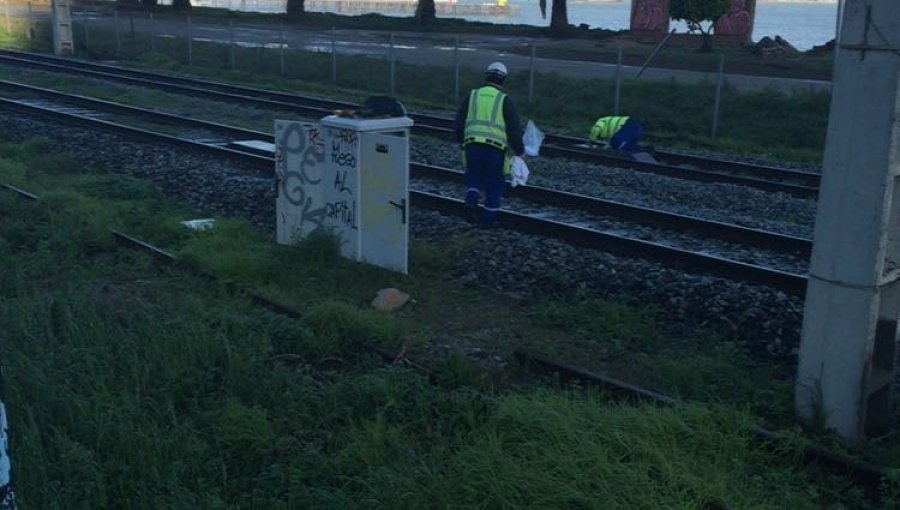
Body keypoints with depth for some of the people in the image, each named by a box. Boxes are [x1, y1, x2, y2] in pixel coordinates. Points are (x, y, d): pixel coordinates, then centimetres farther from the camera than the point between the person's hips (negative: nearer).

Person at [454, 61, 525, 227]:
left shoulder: (472, 95, 9)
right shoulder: (505, 100, 1)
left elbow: (459, 122, 11)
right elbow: (514, 128, -2)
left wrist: (463, 141, 26)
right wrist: (520, 151, 9)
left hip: (472, 146, 2)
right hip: (495, 148, -2)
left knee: (474, 178, 18)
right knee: (494, 183, 12)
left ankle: (471, 202, -9)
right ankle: (489, 218, 16)